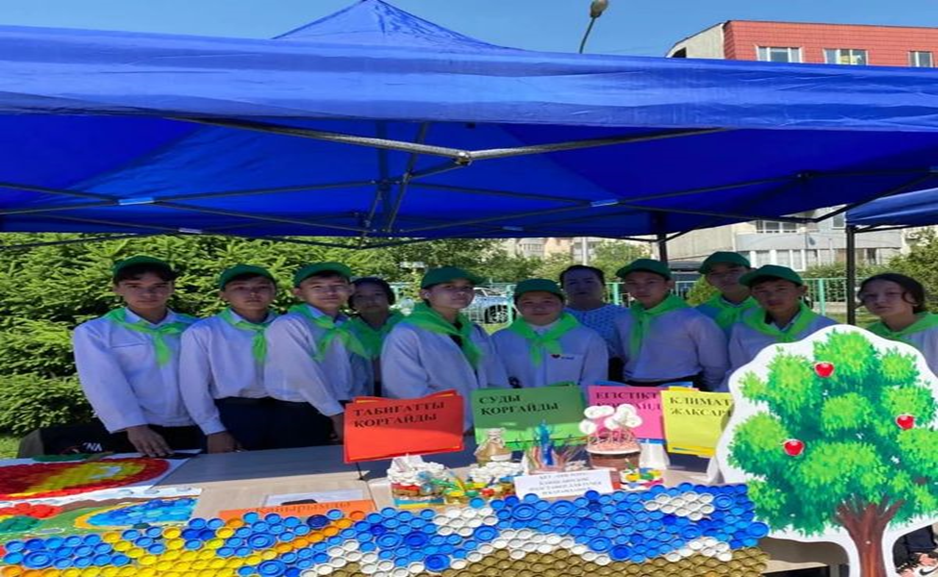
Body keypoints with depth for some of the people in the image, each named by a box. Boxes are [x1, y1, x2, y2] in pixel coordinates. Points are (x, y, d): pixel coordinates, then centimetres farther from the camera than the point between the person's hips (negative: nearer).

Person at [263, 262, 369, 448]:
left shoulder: (346, 328, 11)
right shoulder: (288, 325, -10)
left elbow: (359, 376, 8)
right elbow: (305, 376, -16)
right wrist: (337, 415, -13)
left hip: (347, 416, 6)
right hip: (300, 419, -6)